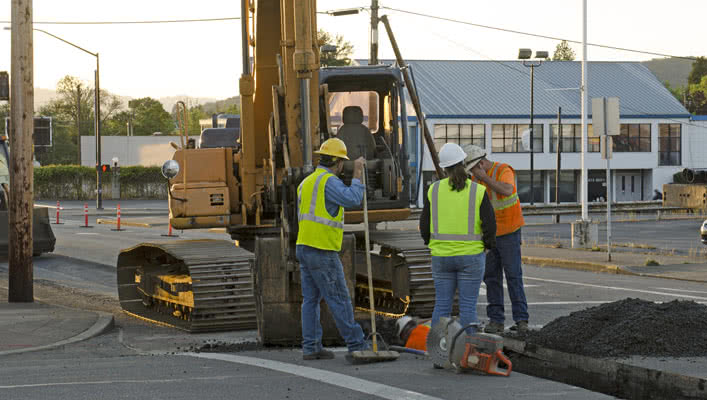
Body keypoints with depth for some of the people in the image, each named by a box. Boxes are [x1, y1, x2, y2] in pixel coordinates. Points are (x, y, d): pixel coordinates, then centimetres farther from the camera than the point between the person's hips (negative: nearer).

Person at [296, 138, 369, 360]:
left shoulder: (306, 183, 15)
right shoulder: (329, 181, -13)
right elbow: (353, 199, -26)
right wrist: (357, 174, -17)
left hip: (304, 248, 9)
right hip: (323, 252, -9)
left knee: (311, 299, 7)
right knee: (339, 299, -3)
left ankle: (311, 347, 4)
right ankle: (356, 344, 2)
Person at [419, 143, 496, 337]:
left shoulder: (434, 190, -3)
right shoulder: (478, 191, -9)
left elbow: (425, 224, 1)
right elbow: (489, 225, -10)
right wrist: (487, 246, 8)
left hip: (441, 256, 2)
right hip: (470, 256, -2)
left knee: (442, 306, 9)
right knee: (468, 307, 3)